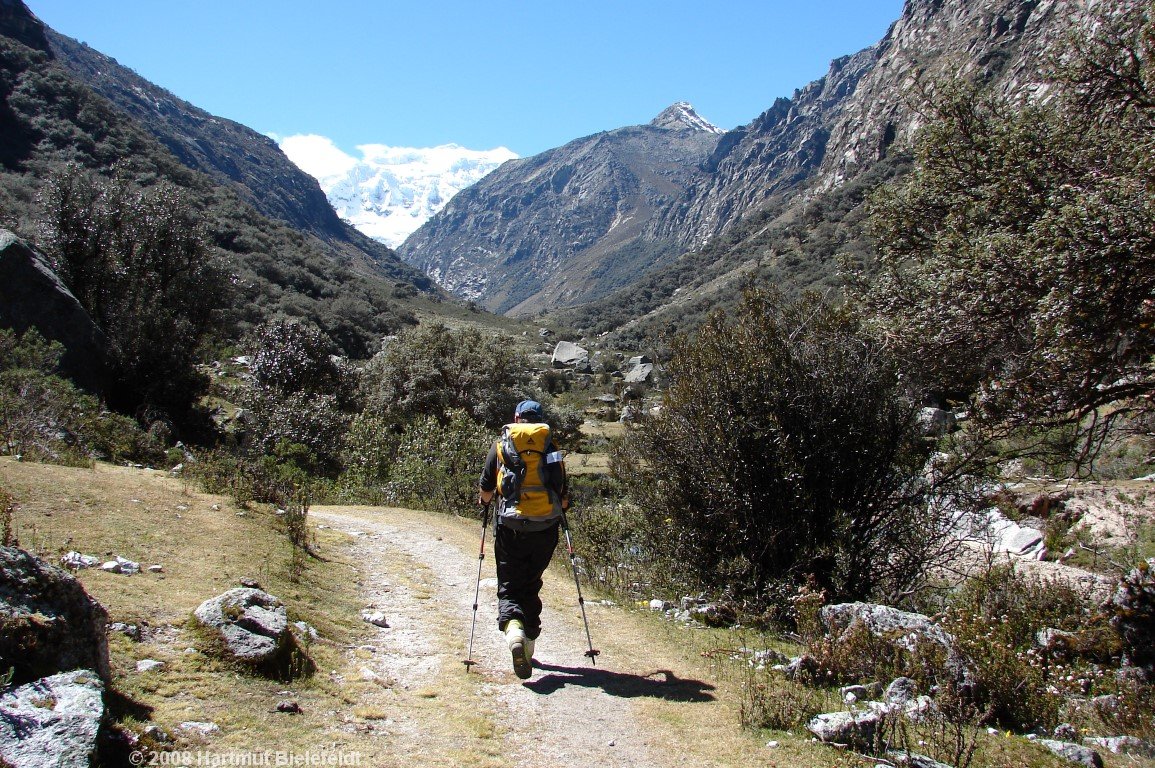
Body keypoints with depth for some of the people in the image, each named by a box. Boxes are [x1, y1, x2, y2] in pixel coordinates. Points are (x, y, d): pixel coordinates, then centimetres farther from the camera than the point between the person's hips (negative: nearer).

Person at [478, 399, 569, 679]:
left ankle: (513, 628, -22)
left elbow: (486, 490, 8)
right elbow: (564, 496, 5)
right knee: (531, 586, 18)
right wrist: (560, 509, 27)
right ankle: (529, 642, 23)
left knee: (509, 586, 5)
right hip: (545, 528, 2)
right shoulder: (551, 447, 6)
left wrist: (485, 501, 31)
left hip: (510, 527, -2)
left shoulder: (500, 445, 4)